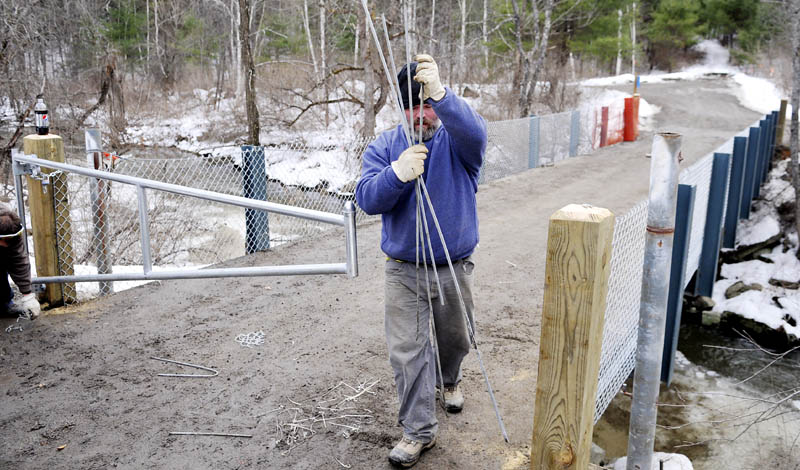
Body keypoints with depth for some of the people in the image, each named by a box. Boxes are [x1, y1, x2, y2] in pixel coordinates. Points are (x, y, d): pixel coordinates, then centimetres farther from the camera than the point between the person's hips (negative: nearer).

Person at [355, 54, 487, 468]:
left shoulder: (456, 140, -6)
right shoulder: (384, 145, -1)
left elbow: (474, 132, -33)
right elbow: (367, 199, -13)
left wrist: (439, 93, -50)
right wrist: (397, 173, -35)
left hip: (454, 269, 0)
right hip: (403, 271, 0)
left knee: (455, 339, 20)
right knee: (407, 350, -1)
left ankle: (449, 381, 52)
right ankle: (419, 430, 14)